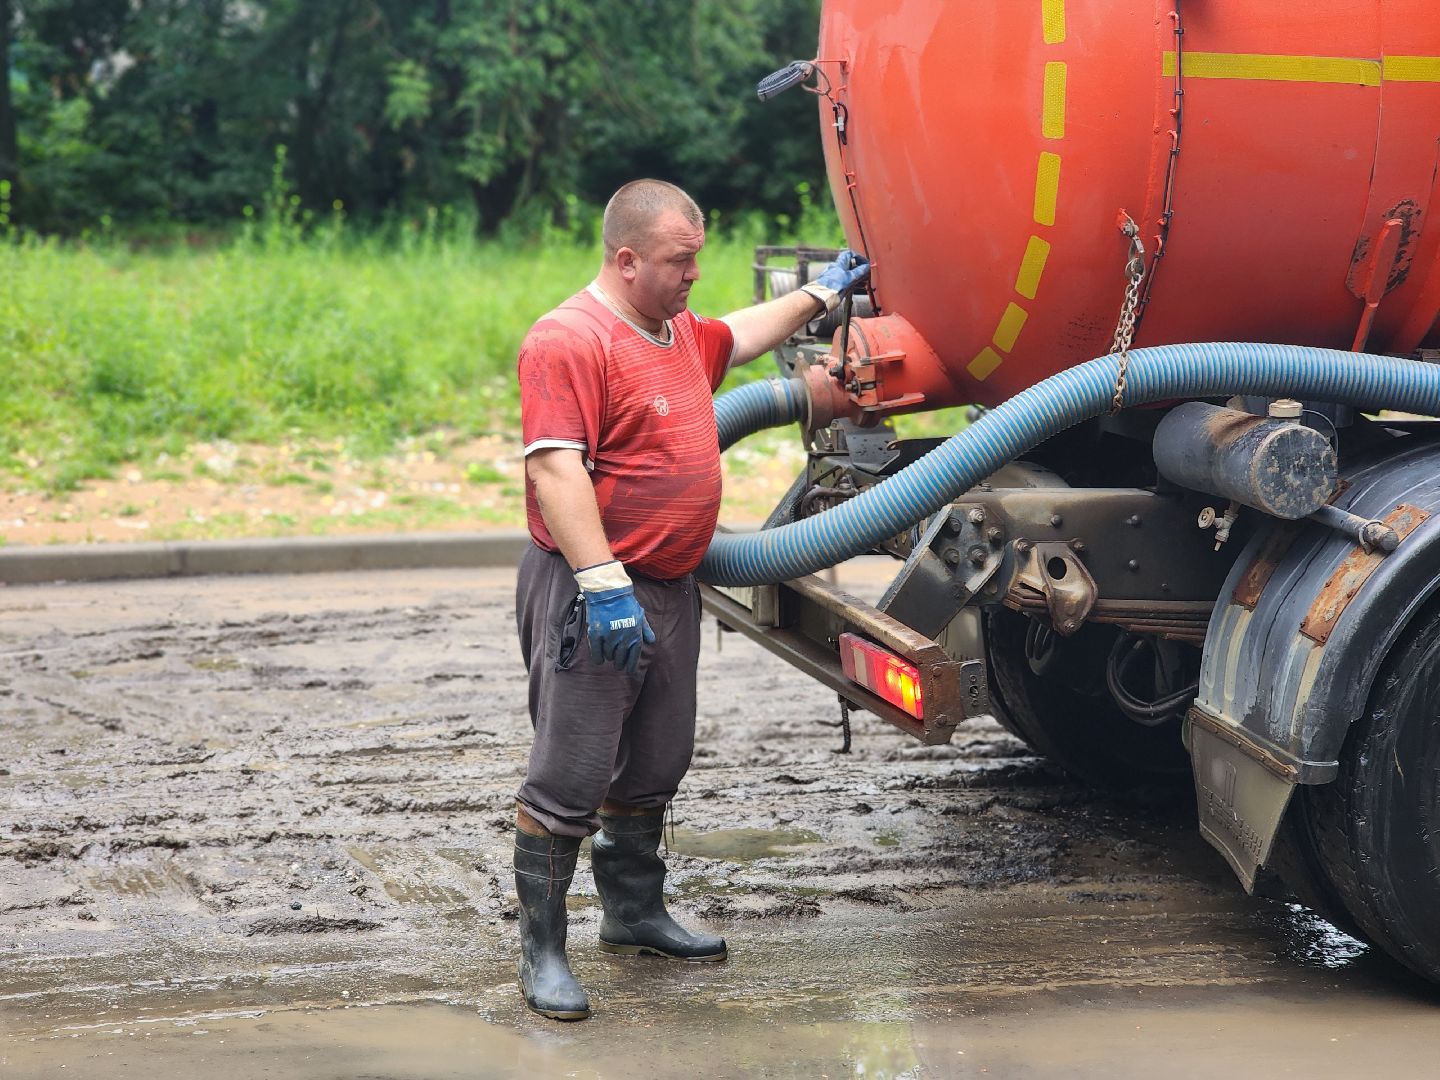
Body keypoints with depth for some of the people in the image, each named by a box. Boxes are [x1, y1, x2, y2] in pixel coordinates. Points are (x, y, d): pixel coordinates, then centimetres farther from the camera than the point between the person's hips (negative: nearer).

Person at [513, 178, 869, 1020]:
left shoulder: (678, 332, 15)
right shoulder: (571, 341, -17)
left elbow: (738, 339, 39)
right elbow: (556, 470, -25)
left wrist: (822, 294, 42)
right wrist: (602, 584, -31)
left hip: (668, 590, 10)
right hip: (593, 596, -10)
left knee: (654, 768, 18)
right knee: (570, 779, -6)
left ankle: (635, 912, 34)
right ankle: (542, 951, 1)